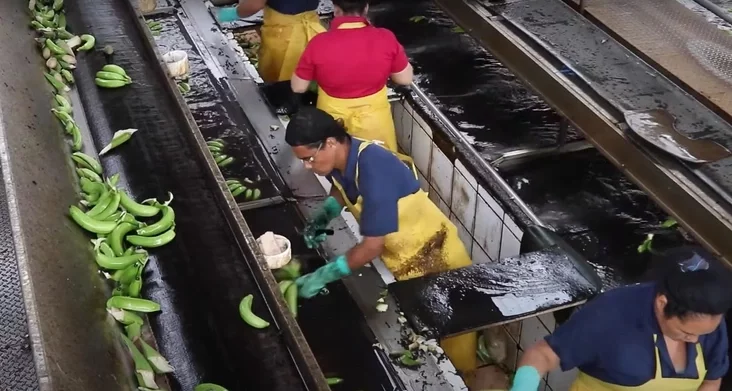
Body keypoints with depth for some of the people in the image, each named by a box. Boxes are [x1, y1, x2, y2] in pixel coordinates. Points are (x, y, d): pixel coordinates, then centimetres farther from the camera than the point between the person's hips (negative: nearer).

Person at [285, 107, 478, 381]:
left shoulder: (373, 169, -36)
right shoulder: (339, 159, -11)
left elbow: (372, 247, -32)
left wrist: (322, 276, -25)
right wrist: (323, 216, -4)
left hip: (433, 256, -7)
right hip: (399, 257, 7)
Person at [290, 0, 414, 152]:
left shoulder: (319, 44, -20)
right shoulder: (385, 39, -18)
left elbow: (298, 87, -9)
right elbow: (405, 79, -5)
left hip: (333, 121, 0)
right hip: (374, 119, 1)